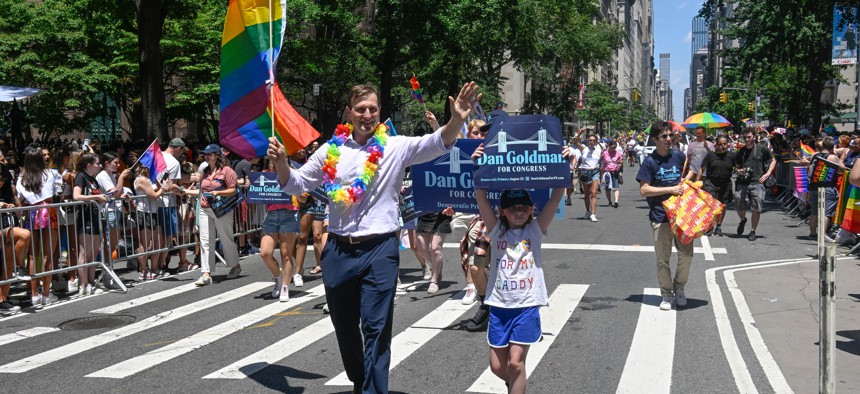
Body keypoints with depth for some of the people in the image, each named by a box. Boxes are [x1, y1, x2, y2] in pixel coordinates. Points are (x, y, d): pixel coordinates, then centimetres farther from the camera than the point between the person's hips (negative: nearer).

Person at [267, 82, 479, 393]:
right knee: (344, 326, 17)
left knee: (376, 329, -4)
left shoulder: (396, 147, -1)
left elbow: (437, 144, -15)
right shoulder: (331, 150, 6)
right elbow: (296, 184, 13)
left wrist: (457, 120, -34)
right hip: (338, 250, 4)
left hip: (380, 250, -3)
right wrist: (281, 162, -7)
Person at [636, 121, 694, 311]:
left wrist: (684, 182, 4)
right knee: (663, 258, 3)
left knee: (686, 253, 3)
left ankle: (679, 288, 23)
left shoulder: (678, 156, 4)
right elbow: (644, 190, -12)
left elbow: (690, 171, 25)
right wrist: (670, 189, -15)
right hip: (660, 217, -3)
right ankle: (666, 295, 16)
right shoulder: (650, 162, -6)